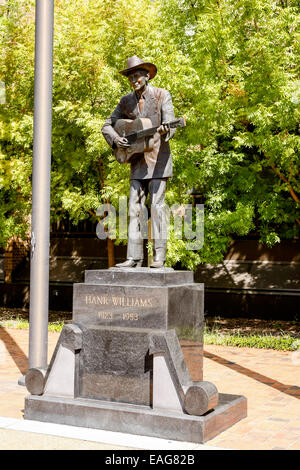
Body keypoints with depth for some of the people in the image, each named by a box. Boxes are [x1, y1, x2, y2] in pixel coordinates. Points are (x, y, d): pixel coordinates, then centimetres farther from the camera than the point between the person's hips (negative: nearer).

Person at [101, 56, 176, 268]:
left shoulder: (162, 95, -3)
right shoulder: (126, 101, 11)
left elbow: (170, 124, -13)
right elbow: (107, 125, 13)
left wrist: (164, 130, -37)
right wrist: (116, 139, -8)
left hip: (158, 159, -5)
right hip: (137, 161, 5)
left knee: (157, 205, -7)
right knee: (135, 207, 0)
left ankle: (159, 256, -3)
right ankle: (134, 257, 1)